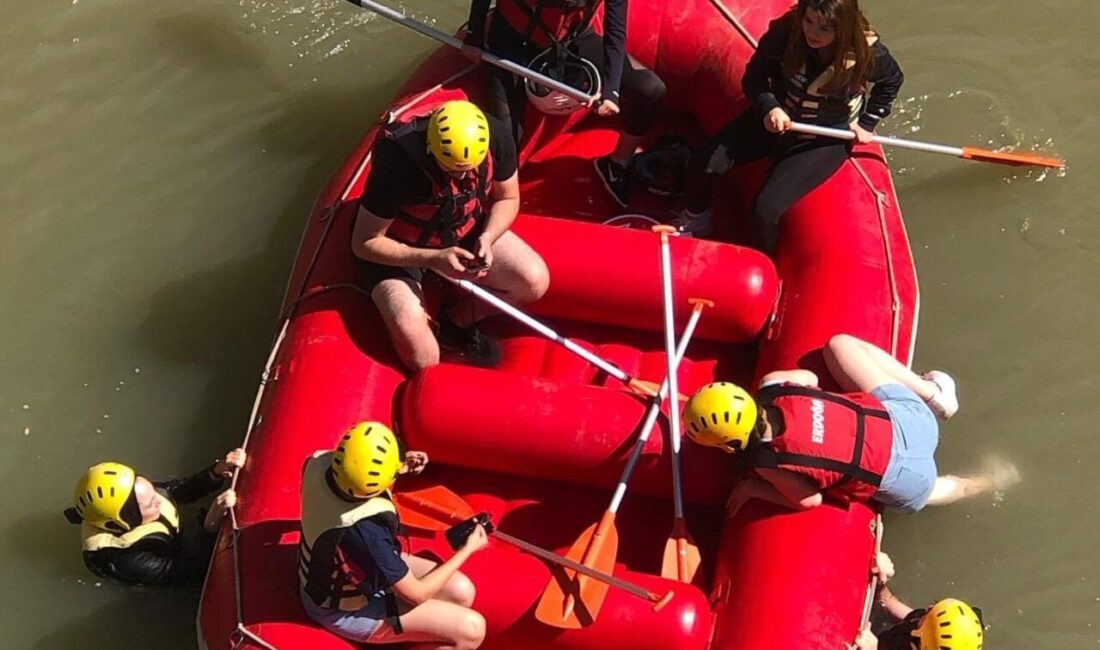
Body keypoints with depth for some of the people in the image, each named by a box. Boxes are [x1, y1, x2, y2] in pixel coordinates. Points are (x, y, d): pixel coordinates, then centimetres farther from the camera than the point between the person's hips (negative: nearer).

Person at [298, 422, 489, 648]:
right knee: (471, 629, -8)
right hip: (348, 612, -8)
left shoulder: (318, 462, -23)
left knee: (461, 591, 7)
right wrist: (467, 549, -12)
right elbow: (416, 594, -24)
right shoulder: (366, 530, -41)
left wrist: (400, 467, -3)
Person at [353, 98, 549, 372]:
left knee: (535, 280, -16)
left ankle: (456, 321, 4)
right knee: (421, 358, -25)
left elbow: (508, 198, -1)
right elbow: (364, 243, -24)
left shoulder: (496, 139, -23)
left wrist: (487, 237, -22)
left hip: (466, 232, 5)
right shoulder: (398, 162, -35)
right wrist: (433, 258, -33)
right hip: (398, 250, -5)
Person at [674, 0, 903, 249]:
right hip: (774, 118, 3)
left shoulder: (867, 53, -24)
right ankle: (696, 219, 21)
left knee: (766, 210, -21)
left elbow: (892, 81, 0)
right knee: (704, 165, -13)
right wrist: (769, 107, -27)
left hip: (824, 139, -3)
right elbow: (754, 78, -8)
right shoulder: (785, 32, -22)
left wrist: (867, 124, 0)